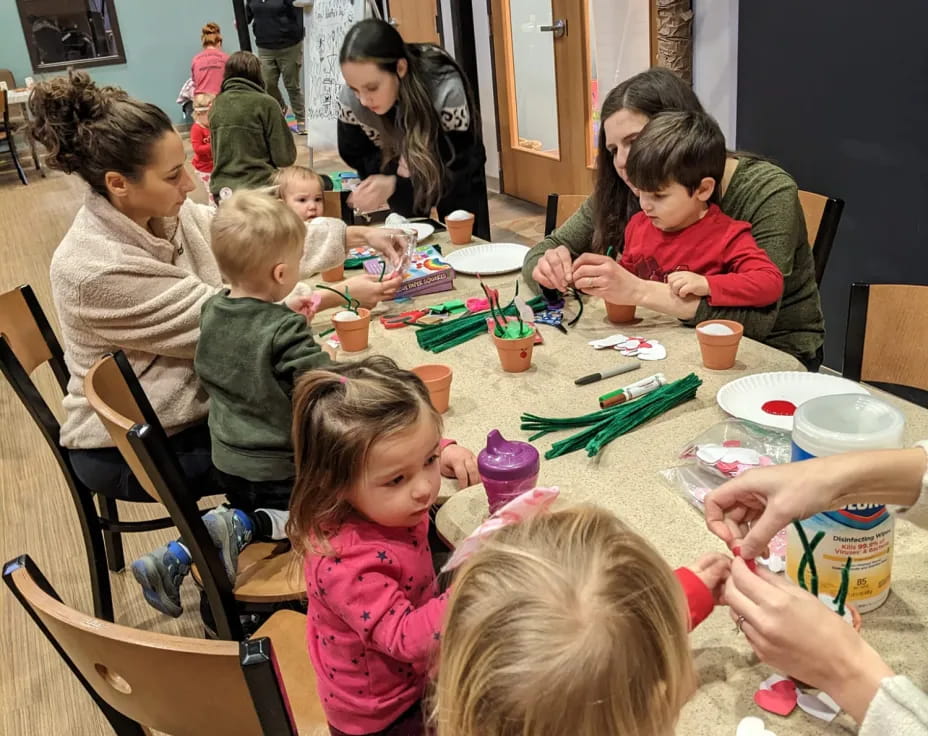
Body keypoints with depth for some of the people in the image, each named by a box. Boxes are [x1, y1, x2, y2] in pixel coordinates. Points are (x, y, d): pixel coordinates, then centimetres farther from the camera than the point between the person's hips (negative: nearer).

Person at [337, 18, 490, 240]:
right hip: (401, 176, 2)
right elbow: (355, 156, -11)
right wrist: (395, 166, -32)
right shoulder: (350, 99, -27)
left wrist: (394, 186, -44)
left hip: (457, 177, -2)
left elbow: (460, 169, -32)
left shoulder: (446, 90, -37)